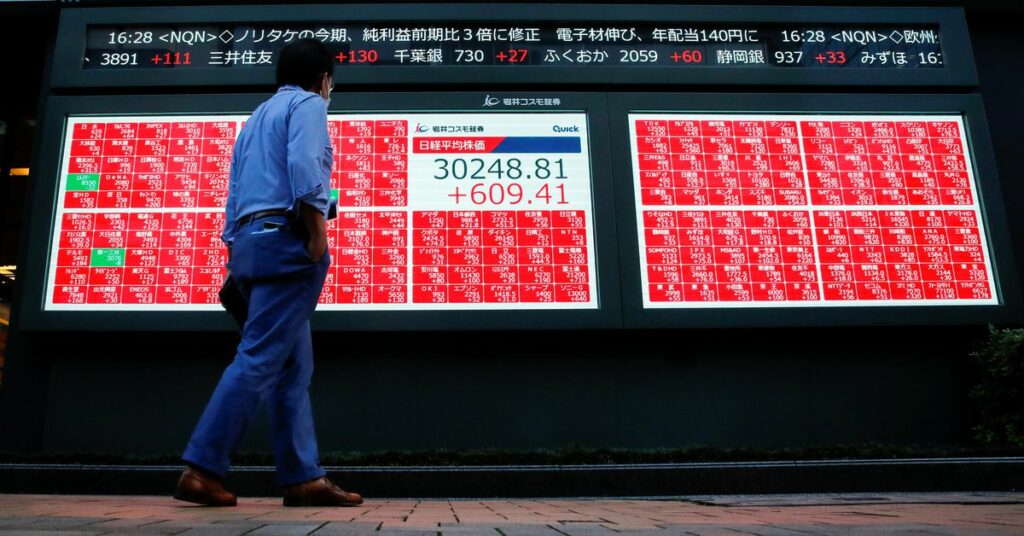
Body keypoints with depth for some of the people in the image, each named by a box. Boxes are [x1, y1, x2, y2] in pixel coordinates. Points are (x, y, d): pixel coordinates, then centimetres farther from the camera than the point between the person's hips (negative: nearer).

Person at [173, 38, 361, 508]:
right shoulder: (308, 104, 4)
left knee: (293, 368, 5)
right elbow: (303, 165, -15)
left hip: (249, 240, 9)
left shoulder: (257, 117, 29)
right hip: (285, 240, -9)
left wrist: (237, 252, 23)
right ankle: (202, 469, -11)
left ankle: (304, 477, 3)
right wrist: (318, 235, -15)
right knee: (260, 360, -10)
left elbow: (235, 191, 24)